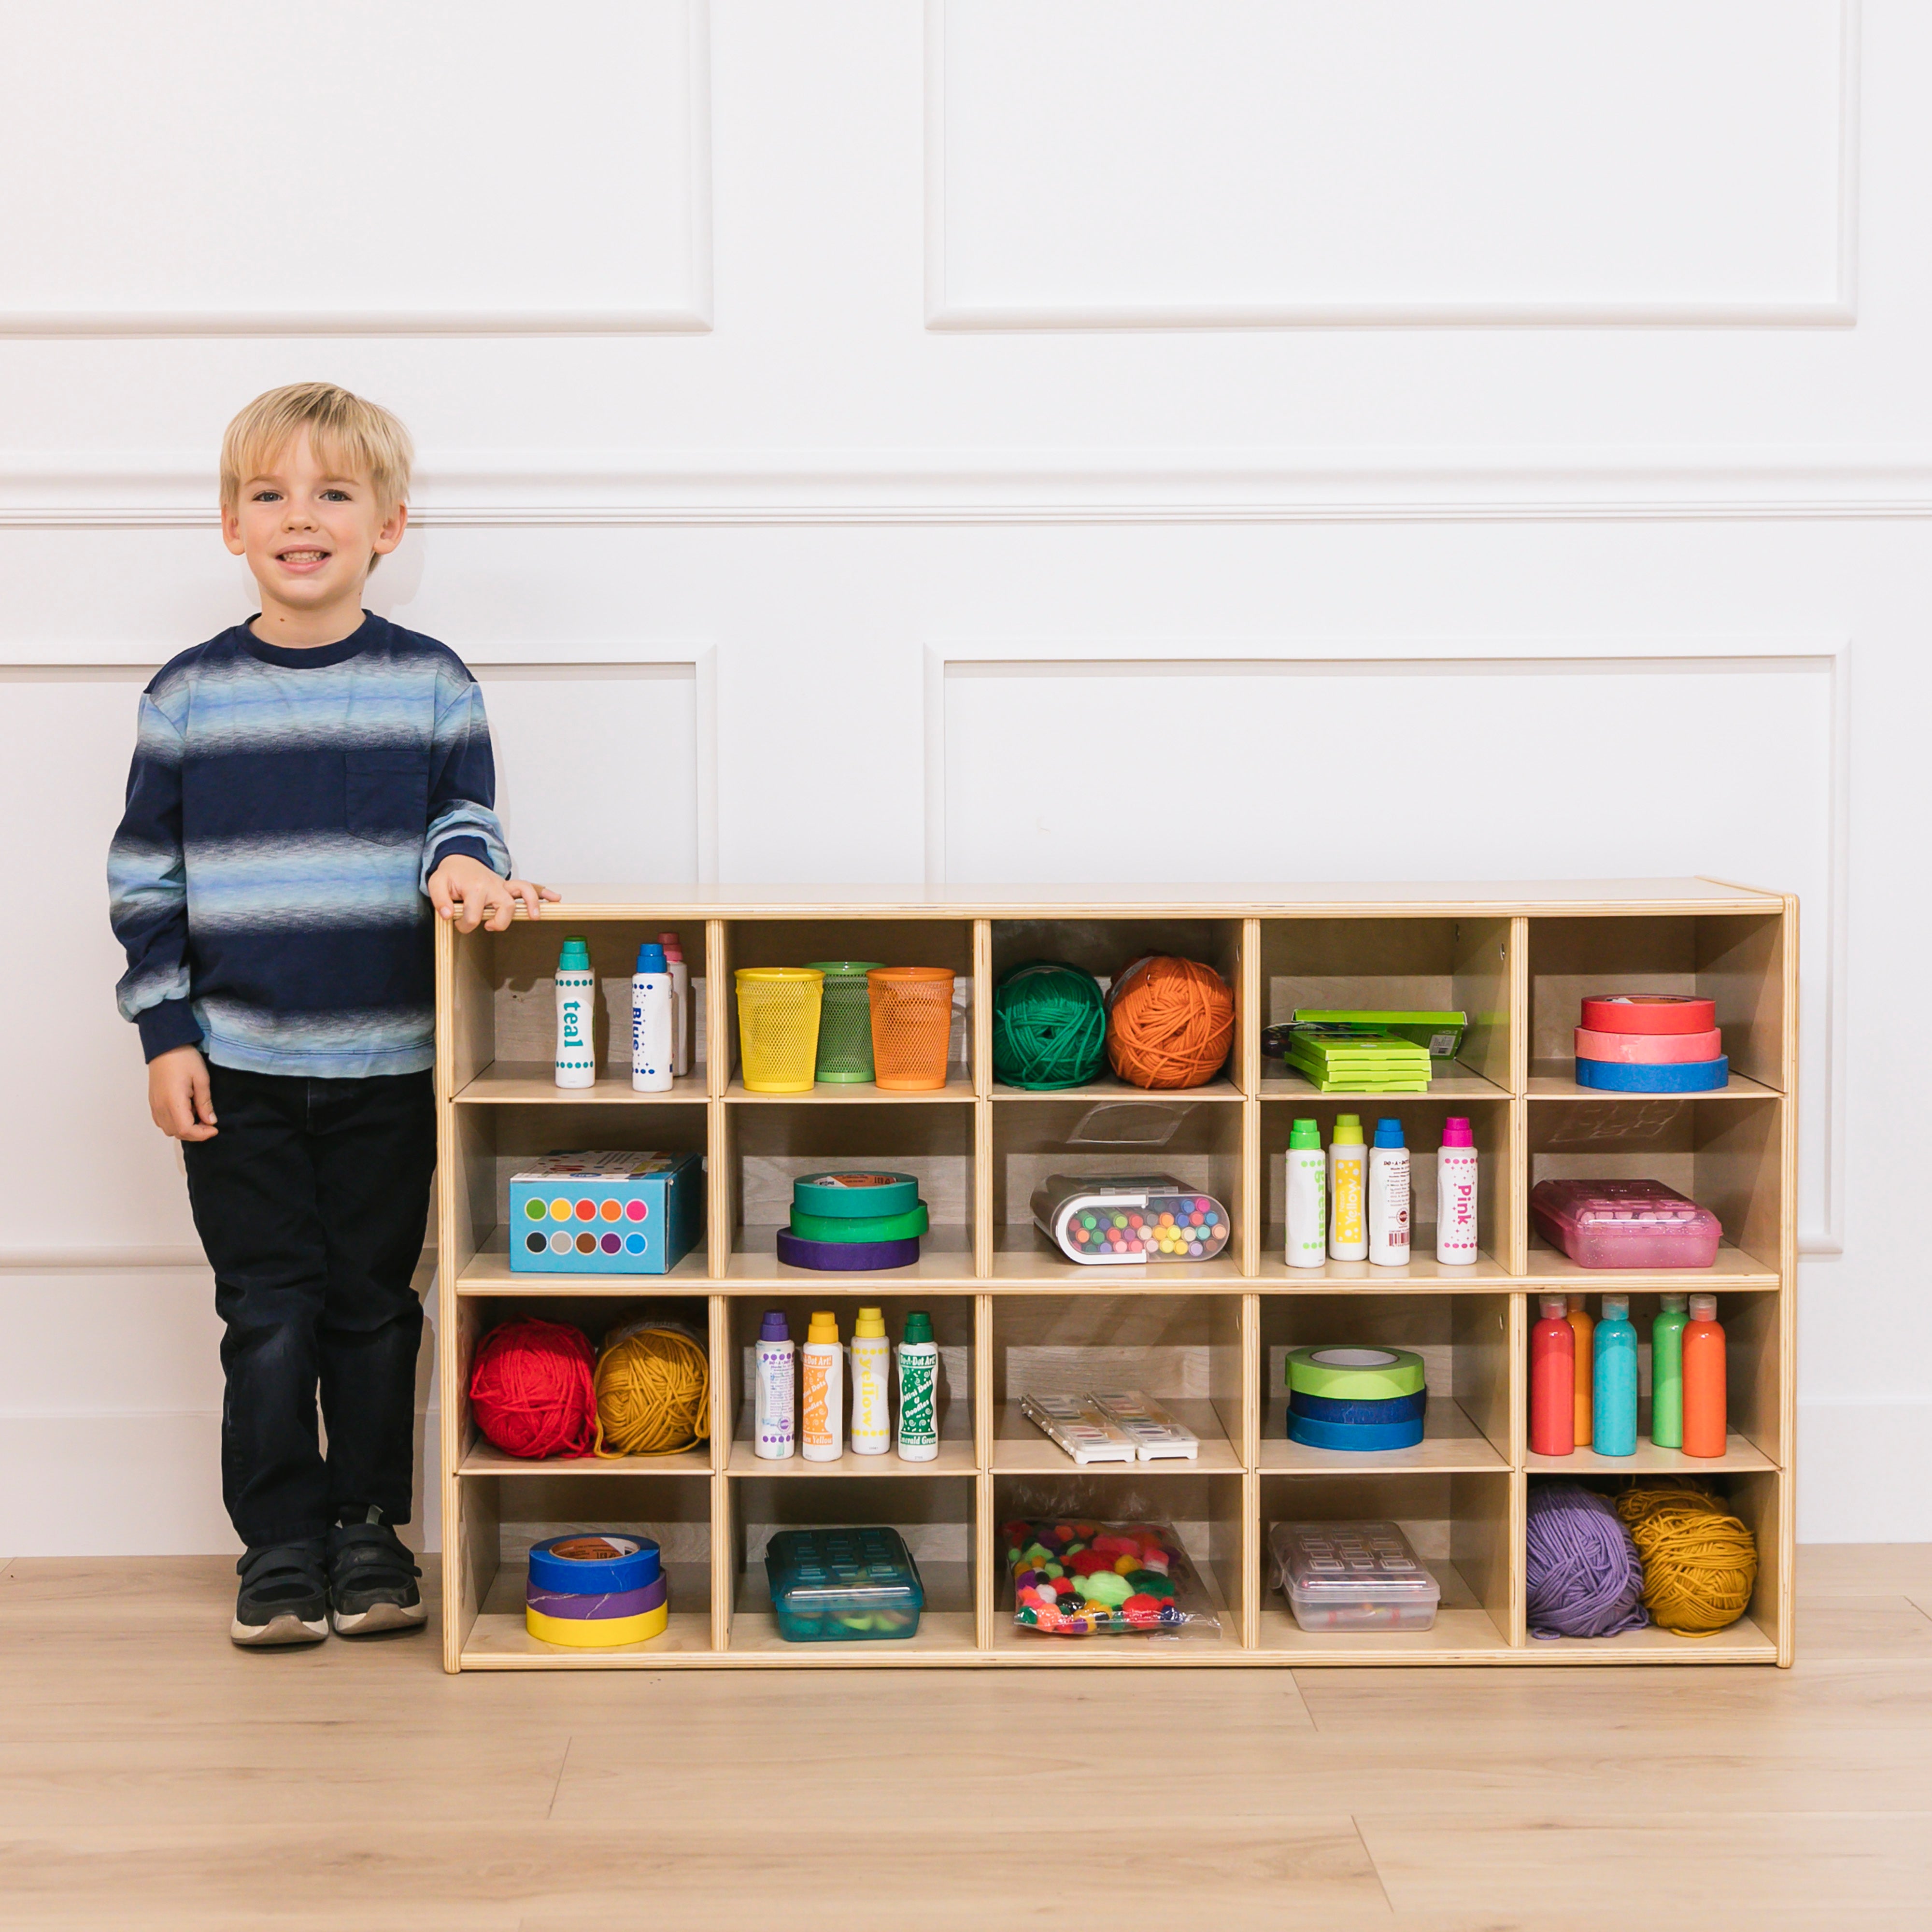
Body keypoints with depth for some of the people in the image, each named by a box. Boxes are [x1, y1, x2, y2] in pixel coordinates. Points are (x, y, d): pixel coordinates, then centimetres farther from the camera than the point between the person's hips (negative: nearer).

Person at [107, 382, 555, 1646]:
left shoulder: (433, 685, 0)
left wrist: (462, 862, -16)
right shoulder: (188, 697, 1)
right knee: (268, 1315, 4)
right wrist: (167, 1034, -1)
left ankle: (370, 1532, 23)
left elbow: (468, 814, 8)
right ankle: (280, 1544, 17)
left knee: (374, 1305, 10)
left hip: (388, 1064, 0)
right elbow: (144, 877, 4)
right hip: (237, 1067, 0)